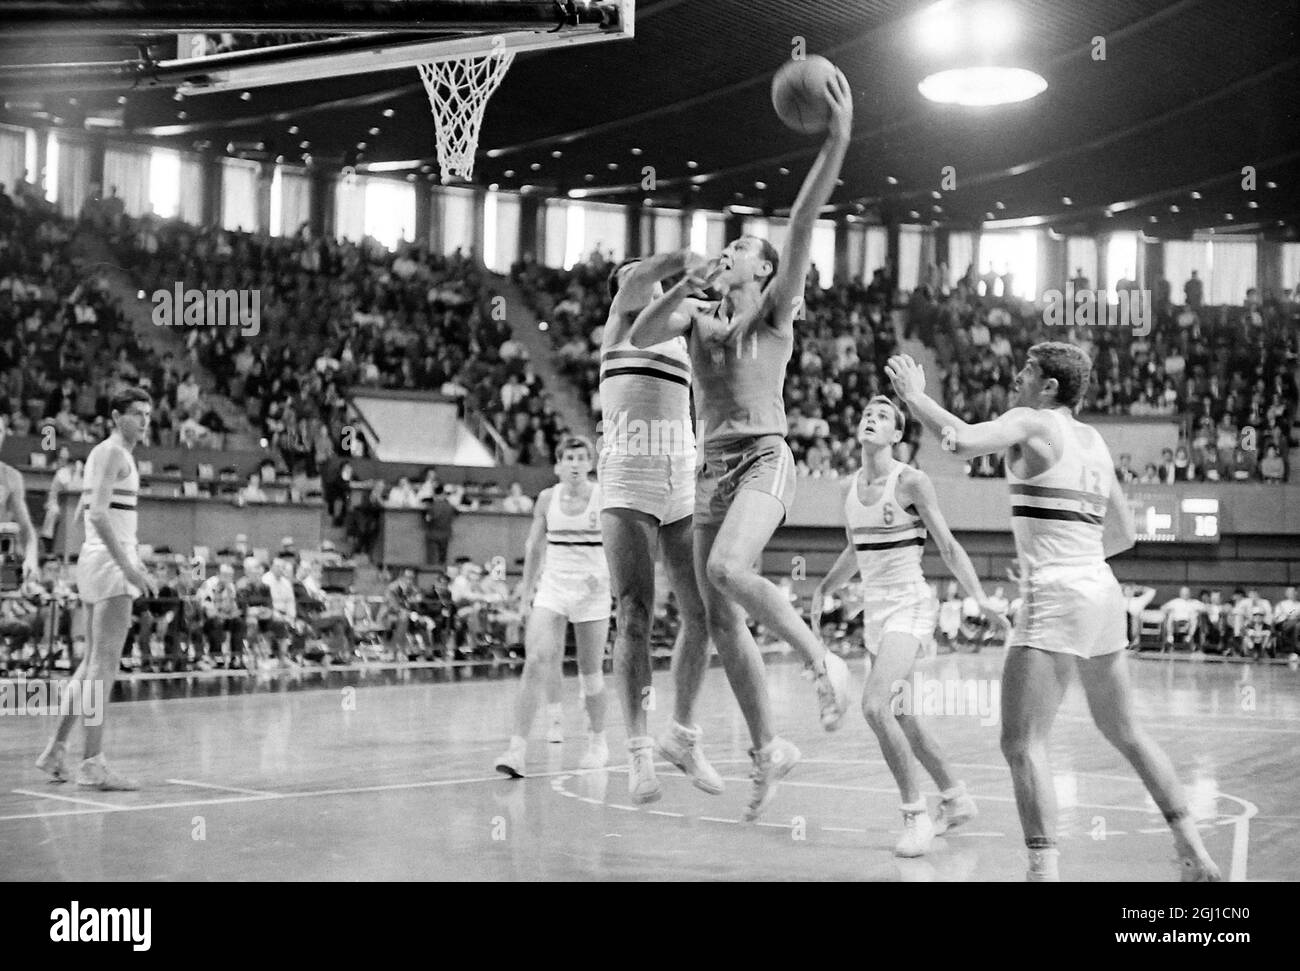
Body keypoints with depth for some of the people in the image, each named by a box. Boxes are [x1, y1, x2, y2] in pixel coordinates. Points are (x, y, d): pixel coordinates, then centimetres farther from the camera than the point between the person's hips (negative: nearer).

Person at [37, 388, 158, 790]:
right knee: (105, 663, -11)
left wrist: (130, 556, 26)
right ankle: (93, 764, -11)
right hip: (110, 562, -10)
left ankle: (56, 749, 20)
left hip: (95, 558, 10)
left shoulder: (106, 452, 21)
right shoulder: (114, 453, -10)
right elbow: (99, 513, -21)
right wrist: (129, 565, -25)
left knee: (93, 662, 15)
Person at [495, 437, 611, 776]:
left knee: (590, 672, 6)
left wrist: (604, 573, -19)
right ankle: (518, 748, -18)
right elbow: (534, 547, 14)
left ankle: (598, 742, 29)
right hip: (552, 587, 1)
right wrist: (527, 589, 14)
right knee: (535, 661, -15)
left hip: (592, 592, -1)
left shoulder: (604, 498, -3)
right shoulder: (547, 499, 4)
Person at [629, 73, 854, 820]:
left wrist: (837, 141, -22)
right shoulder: (697, 315, 17)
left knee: (728, 570, -31)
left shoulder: (775, 308, 3)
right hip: (714, 465, 6)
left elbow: (804, 225, -10)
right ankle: (769, 749, 11)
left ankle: (823, 660, -14)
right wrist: (678, 294, -12)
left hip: (765, 457, -6)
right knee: (719, 617, 2)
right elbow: (638, 337, 3)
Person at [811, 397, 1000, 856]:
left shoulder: (911, 481, -11)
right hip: (874, 608, 7)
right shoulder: (851, 486, 8)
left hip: (909, 605, -7)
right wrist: (823, 589, 13)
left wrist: (980, 598, -18)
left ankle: (916, 814, -11)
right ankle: (957, 800, 34)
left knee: (875, 705, -23)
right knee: (901, 716, 14)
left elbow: (948, 546, -9)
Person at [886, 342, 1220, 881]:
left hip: (1056, 596, -8)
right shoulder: (1094, 441, 17)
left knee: (1022, 743, -8)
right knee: (1123, 730, 22)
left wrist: (914, 393, -8)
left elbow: (963, 441, -23)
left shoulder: (1030, 423, -4)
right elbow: (1123, 534, 21)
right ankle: (1196, 854, 26)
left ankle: (1045, 868, -17)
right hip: (1102, 590, 8)